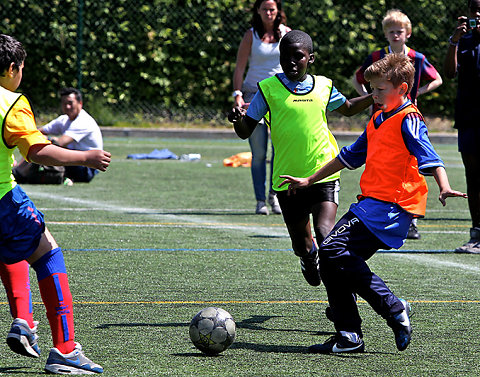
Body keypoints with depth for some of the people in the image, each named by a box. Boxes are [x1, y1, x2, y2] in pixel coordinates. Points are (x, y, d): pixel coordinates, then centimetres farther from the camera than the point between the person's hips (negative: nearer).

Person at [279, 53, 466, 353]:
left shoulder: (408, 120, -8)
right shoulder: (378, 120, 21)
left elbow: (427, 155, -23)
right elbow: (351, 156, 33)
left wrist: (444, 188, -41)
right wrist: (309, 181, 38)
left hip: (391, 205, -10)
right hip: (372, 202, 10)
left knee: (333, 249, -21)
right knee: (336, 260, 6)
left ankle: (393, 308, -18)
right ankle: (349, 335, 9)